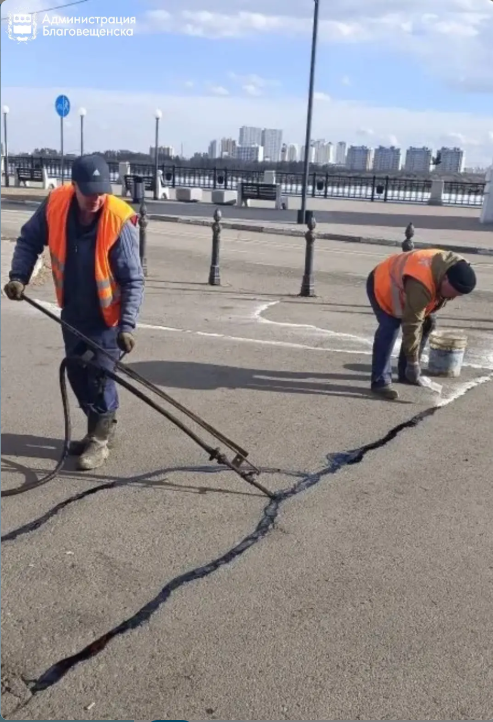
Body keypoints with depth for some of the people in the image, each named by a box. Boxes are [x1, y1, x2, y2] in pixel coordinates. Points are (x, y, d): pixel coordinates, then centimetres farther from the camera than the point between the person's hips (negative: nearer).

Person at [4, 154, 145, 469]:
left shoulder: (119, 221, -26)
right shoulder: (55, 203, -14)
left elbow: (134, 280, -23)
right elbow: (29, 240, 3)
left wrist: (127, 325, -29)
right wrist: (19, 276, -11)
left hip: (107, 315, -5)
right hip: (72, 311, 5)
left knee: (100, 375, -3)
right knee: (76, 373, 14)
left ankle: (101, 438, 18)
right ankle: (99, 429, 33)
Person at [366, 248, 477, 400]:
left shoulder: (455, 267, -18)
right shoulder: (420, 286, -43)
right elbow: (411, 325, -37)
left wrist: (428, 314, 0)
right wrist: (413, 361, -32)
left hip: (399, 283, 9)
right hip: (381, 285, -9)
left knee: (427, 324, 5)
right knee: (389, 329, -26)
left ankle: (406, 373, 17)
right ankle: (380, 381, -21)